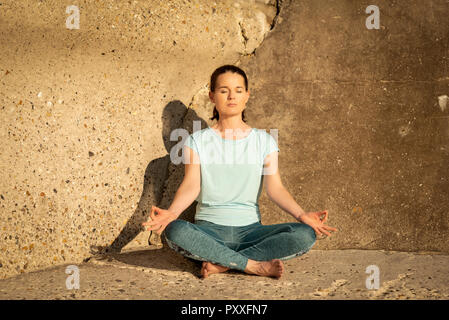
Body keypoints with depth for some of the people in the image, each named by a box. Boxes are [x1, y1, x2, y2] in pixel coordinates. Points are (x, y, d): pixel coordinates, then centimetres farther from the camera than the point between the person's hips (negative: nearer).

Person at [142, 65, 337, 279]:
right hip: (209, 229, -1)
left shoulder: (264, 141, 9)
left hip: (250, 229, 2)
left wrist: (302, 215, -19)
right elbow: (191, 185, -5)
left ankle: (221, 263, -20)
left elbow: (275, 187, -1)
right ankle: (254, 265, -24)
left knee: (305, 235, -25)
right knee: (175, 231, -35)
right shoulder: (197, 141, 7)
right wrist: (172, 212, -26)